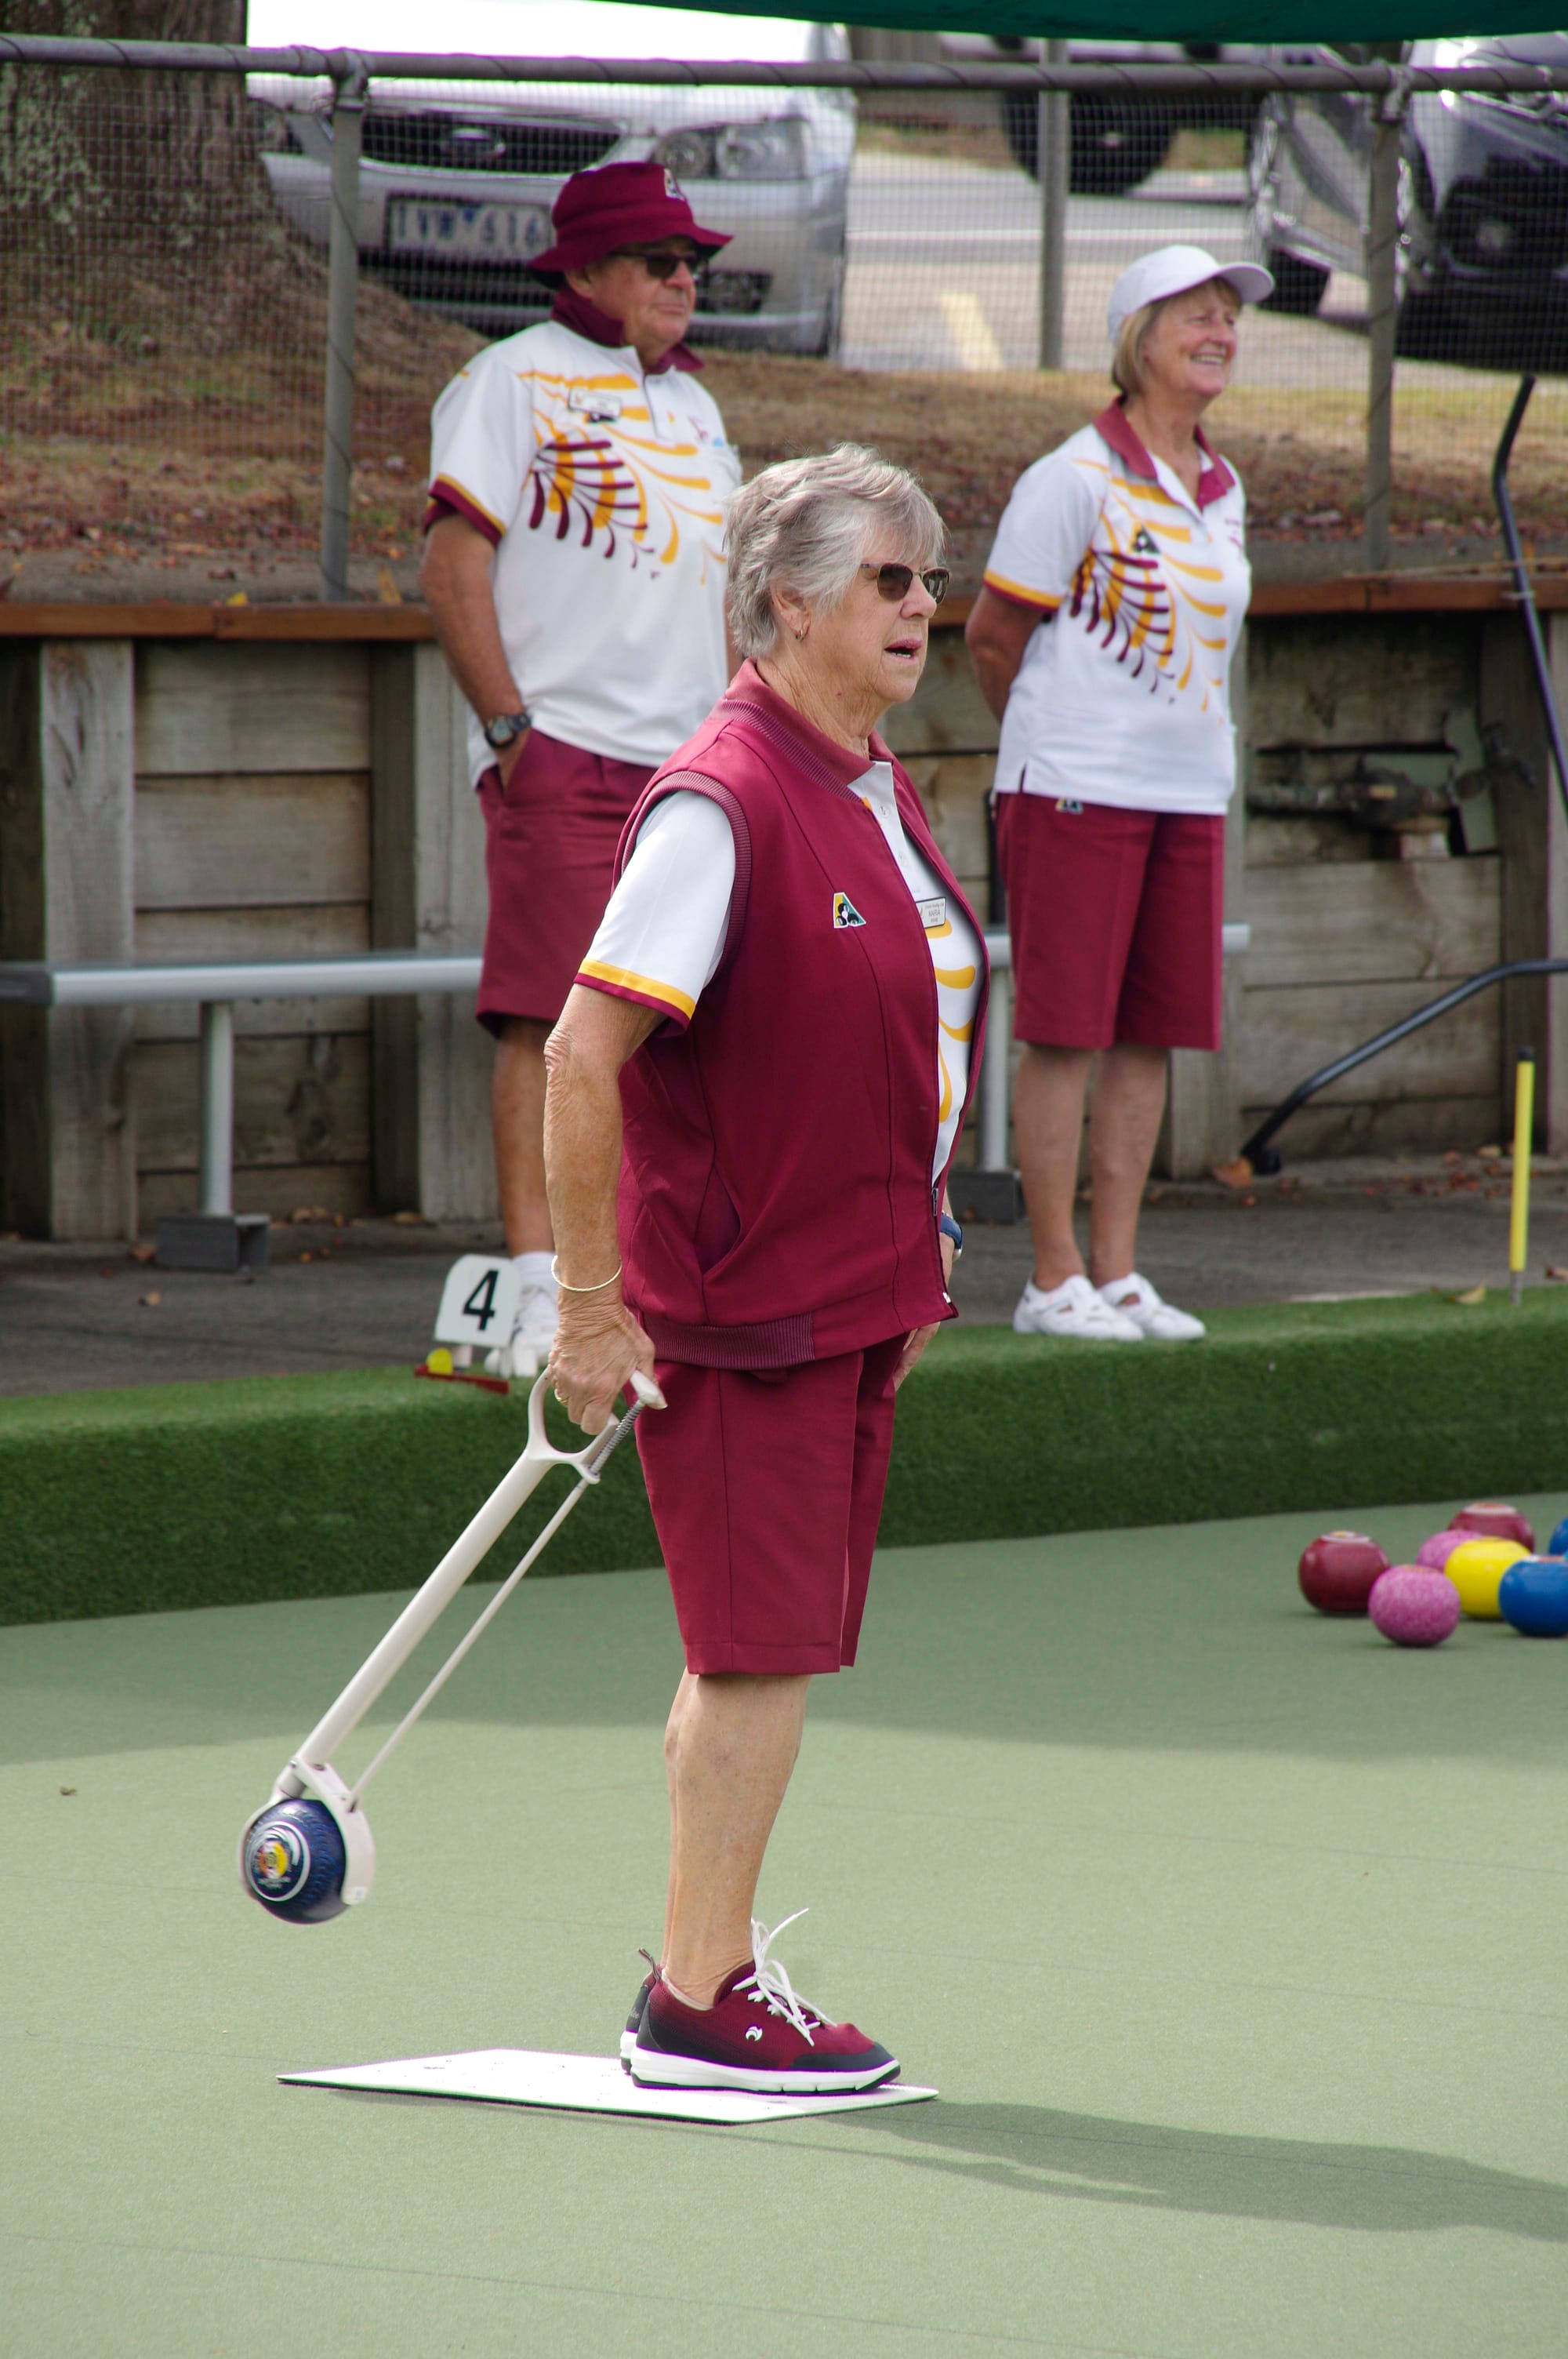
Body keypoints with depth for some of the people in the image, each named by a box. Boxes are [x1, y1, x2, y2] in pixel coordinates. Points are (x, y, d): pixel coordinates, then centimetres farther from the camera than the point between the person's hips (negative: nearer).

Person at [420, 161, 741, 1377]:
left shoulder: (690, 403, 21)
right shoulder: (513, 382, -2)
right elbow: (454, 565, -8)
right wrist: (509, 725, -14)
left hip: (692, 762, 7)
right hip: (562, 753, -7)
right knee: (549, 1016, -11)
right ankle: (541, 1292, -14)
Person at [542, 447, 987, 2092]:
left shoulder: (877, 794, 11)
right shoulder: (719, 806, -17)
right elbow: (585, 1054, -19)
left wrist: (909, 1262, 21)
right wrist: (591, 1304, -19)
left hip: (851, 1293, 9)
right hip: (739, 1304, -9)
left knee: (764, 1652, 13)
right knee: (762, 1652, -6)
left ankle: (704, 1971, 20)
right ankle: (701, 2004, 1)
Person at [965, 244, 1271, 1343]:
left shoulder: (1222, 491, 12)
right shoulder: (1075, 479, -9)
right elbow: (993, 639, -3)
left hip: (1190, 794, 7)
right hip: (1077, 793, -7)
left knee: (1153, 1035, 7)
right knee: (1067, 1035, -4)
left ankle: (1115, 1272, 12)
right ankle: (1054, 1282, 0)